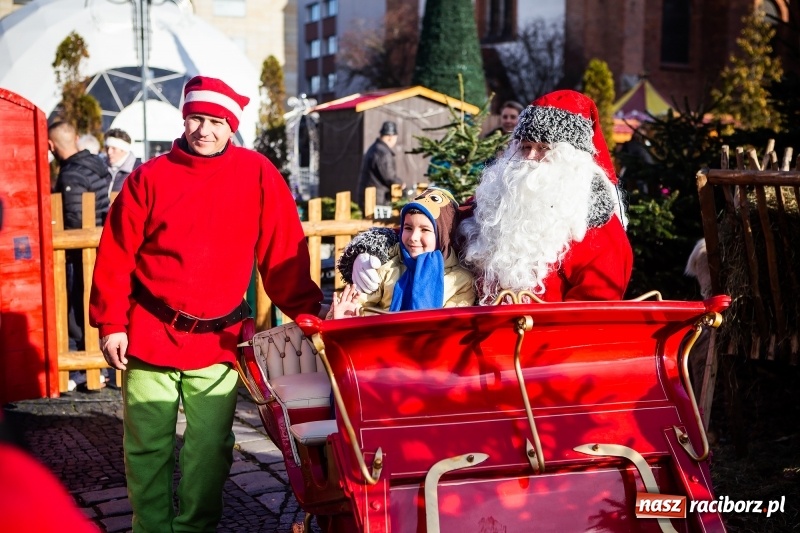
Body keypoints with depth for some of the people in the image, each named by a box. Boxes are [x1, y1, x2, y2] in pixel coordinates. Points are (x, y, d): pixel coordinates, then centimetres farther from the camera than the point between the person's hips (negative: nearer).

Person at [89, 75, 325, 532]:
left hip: (217, 341, 0)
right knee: (147, 447, 10)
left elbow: (284, 252, -1)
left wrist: (305, 312, -5)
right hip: (150, 336, 1)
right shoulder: (150, 177, 0)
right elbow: (116, 255, 1)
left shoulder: (258, 174, -1)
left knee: (209, 448, 6)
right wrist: (111, 323, -3)